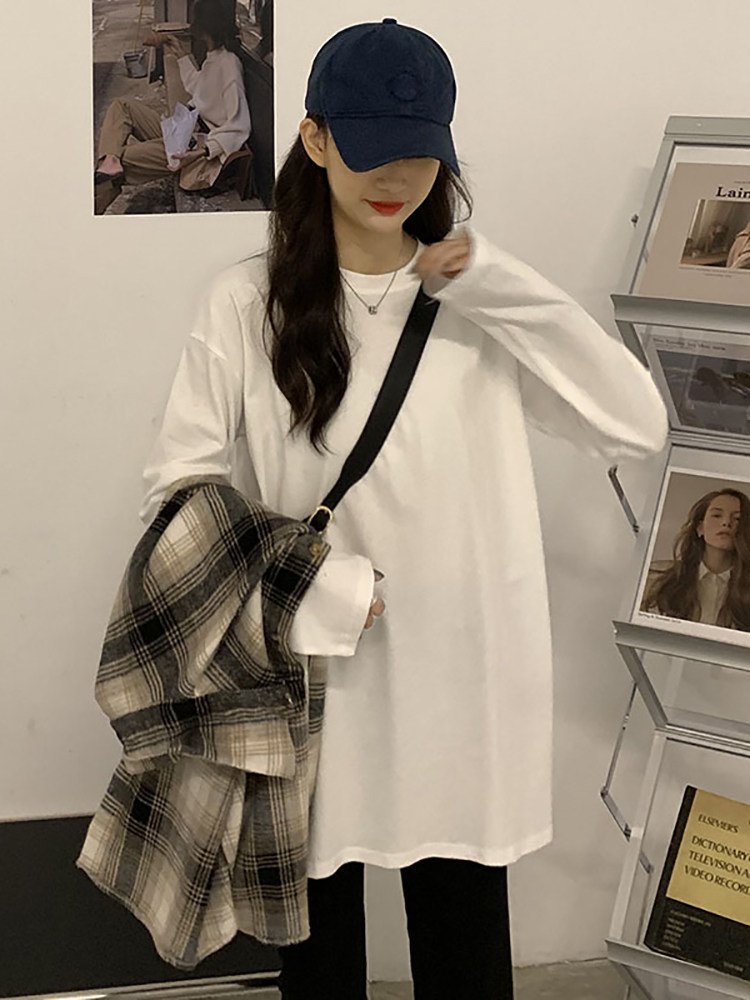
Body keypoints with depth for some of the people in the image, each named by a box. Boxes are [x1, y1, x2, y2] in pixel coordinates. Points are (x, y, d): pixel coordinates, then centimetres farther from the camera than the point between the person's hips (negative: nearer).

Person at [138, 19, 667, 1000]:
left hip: (465, 685, 2)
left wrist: (495, 287, -14)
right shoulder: (250, 302, -5)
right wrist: (316, 585, -16)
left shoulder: (478, 297, 2)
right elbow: (177, 488, -5)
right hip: (313, 679, -1)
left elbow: (639, 424, -8)